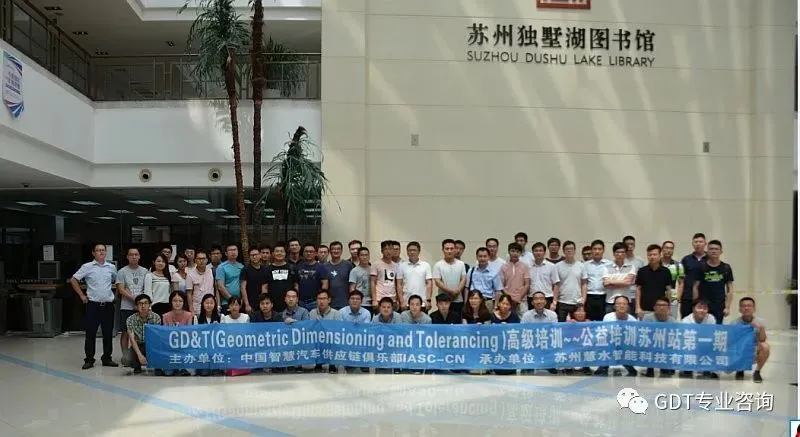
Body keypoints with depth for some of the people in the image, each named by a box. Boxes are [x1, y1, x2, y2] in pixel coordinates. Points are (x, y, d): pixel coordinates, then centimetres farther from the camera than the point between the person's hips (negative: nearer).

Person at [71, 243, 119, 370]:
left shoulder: (112, 267, 7)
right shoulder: (87, 267, -2)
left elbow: (116, 281, 22)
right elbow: (73, 280, 2)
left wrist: (115, 293, 10)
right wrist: (82, 295, 0)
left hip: (108, 304, 3)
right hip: (93, 304, -3)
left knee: (108, 333, 7)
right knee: (90, 333, 1)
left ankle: (107, 358, 17)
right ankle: (89, 359, 8)